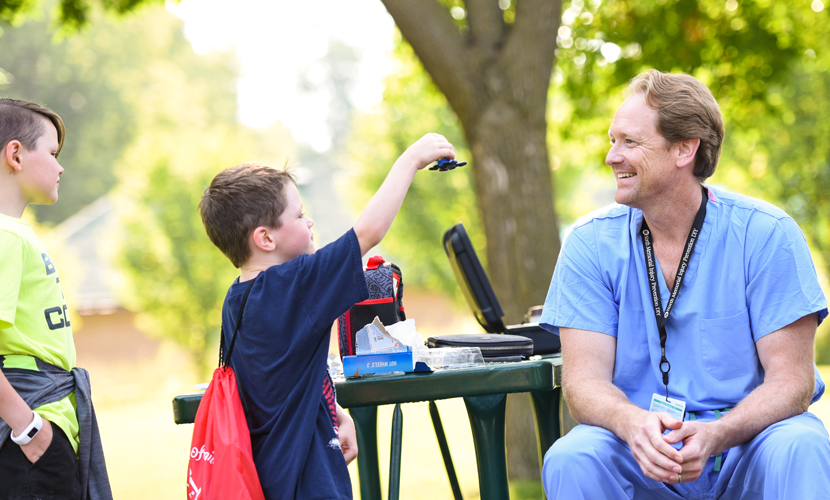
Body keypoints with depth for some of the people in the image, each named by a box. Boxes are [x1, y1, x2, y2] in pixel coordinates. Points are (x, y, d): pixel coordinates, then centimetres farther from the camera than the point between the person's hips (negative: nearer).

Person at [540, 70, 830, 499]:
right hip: (640, 449, 2)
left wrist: (715, 435, -30)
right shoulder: (591, 244, -1)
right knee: (571, 459, -29)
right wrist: (634, 424, -32)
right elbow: (585, 378, -7)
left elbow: (791, 377, -10)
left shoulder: (766, 235, -7)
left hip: (744, 442, -1)